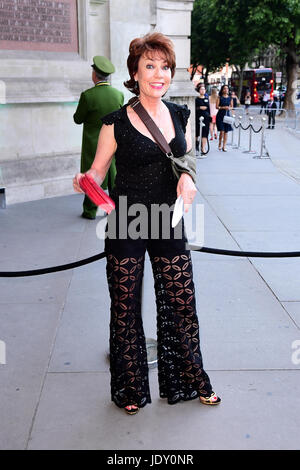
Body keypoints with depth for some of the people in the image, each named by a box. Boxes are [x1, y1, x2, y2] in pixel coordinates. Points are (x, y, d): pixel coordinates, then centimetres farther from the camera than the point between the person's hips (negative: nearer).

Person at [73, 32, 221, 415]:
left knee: (181, 302, 10)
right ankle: (130, 388, 31)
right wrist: (85, 182, -25)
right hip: (125, 226, -3)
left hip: (168, 224, 4)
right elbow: (97, 170, -3)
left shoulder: (180, 115, 4)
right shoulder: (117, 122, -9)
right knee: (126, 307, 9)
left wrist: (187, 177, -6)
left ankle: (188, 381, 34)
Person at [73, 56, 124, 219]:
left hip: (93, 144, -3)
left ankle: (90, 210, 16)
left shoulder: (87, 95, -18)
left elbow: (78, 119, -6)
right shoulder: (119, 94, -6)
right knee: (114, 175, 13)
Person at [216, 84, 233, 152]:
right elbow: (217, 106, -4)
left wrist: (229, 108, -7)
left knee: (226, 131, 3)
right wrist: (223, 107, -17)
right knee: (222, 131, -10)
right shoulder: (219, 97, -1)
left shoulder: (230, 98, 8)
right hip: (220, 115, -3)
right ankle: (220, 144, 14)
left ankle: (224, 146, 10)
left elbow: (232, 106, 15)